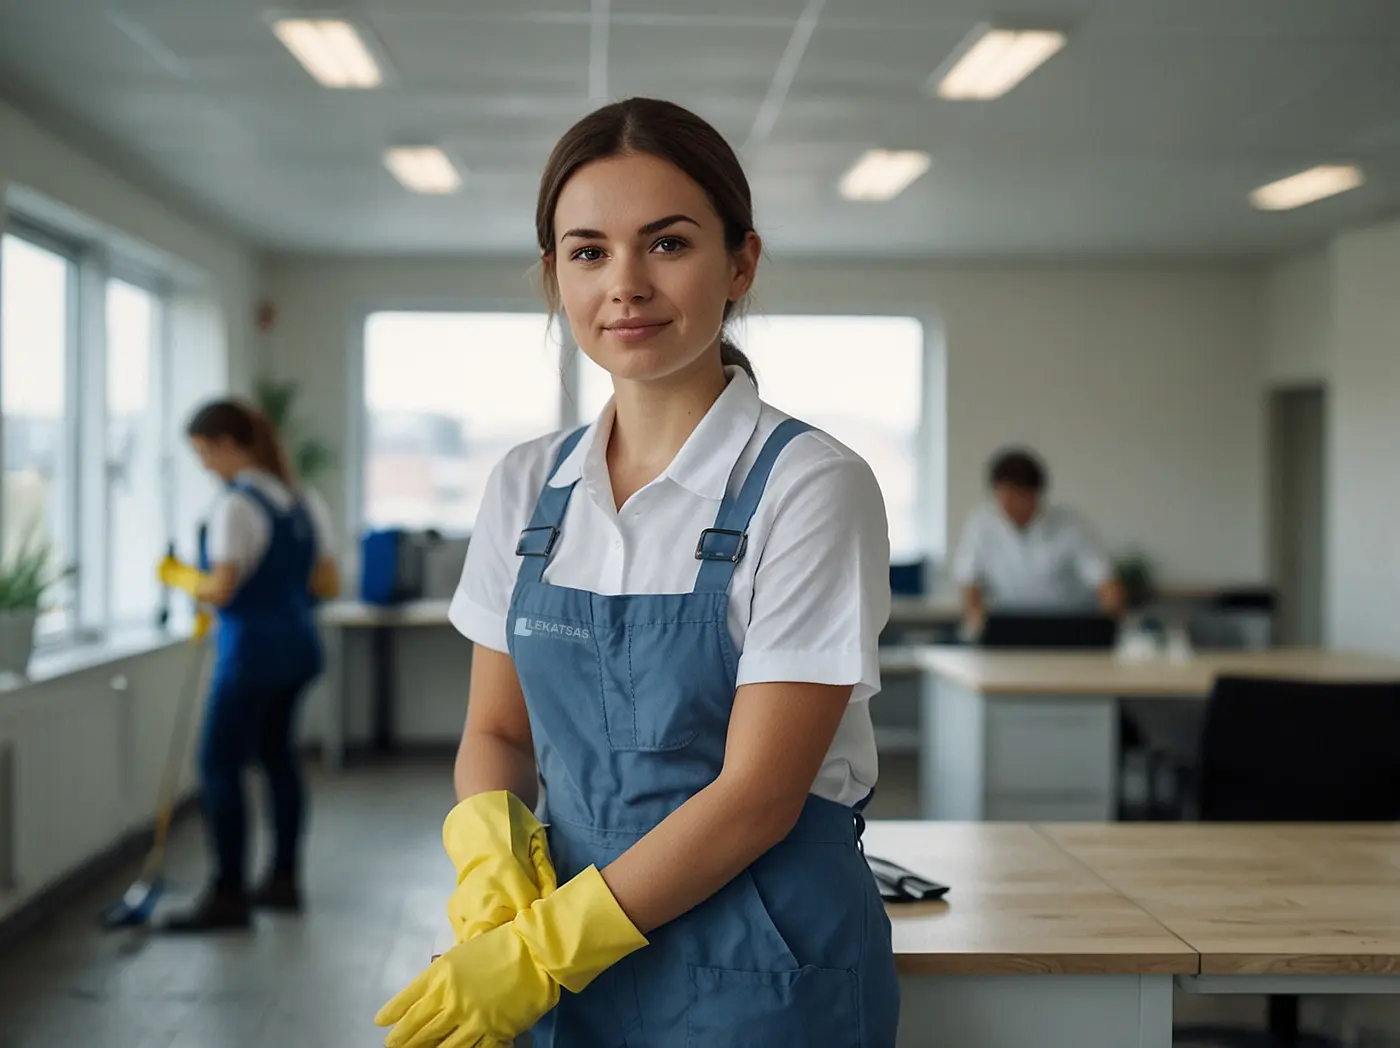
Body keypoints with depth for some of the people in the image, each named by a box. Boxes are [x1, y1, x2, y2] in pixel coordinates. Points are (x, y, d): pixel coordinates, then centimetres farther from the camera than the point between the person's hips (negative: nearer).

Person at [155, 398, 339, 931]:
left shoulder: (237, 507, -15)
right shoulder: (305, 502, 10)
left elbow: (221, 589, -21)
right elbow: (328, 584, 11)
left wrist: (180, 577, -3)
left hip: (252, 648, -9)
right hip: (298, 645, 9)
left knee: (220, 764, -3)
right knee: (277, 755, 16)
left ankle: (228, 896, -2)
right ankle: (284, 880, 22)